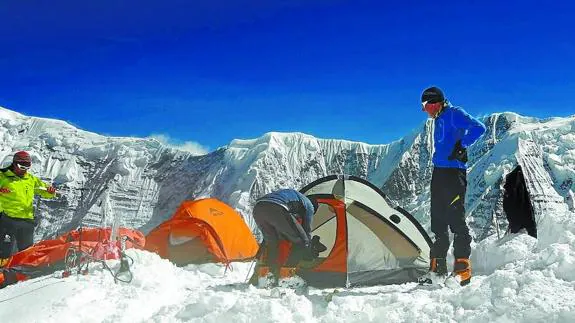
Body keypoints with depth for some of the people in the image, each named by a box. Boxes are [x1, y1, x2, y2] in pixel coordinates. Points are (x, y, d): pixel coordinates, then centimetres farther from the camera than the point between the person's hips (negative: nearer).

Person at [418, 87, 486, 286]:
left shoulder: (454, 114, -6)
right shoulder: (439, 120, 21)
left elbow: (478, 128, -19)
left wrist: (461, 146, -16)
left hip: (454, 172, -9)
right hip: (439, 172, 9)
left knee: (455, 220, -10)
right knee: (438, 223, 9)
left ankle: (462, 270, -6)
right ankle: (438, 269, 15)